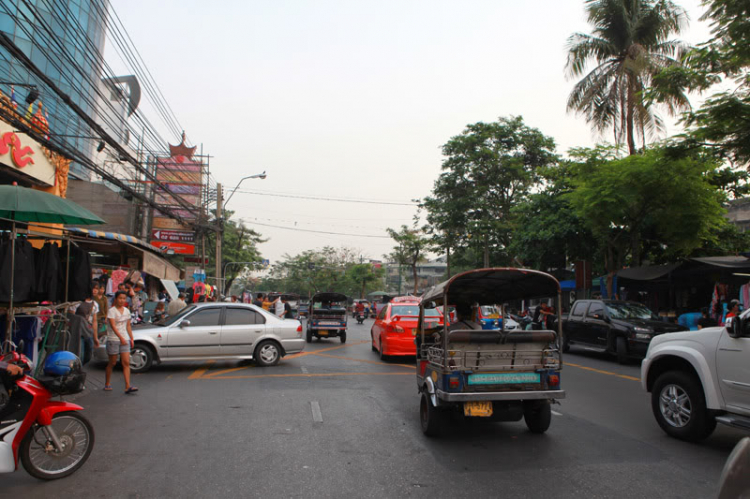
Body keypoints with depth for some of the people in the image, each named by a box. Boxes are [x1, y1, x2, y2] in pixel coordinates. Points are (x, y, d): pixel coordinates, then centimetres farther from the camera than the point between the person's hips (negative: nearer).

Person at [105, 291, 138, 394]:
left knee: (126, 363, -5)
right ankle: (107, 384, 24)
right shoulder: (112, 311, -6)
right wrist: (121, 337, -27)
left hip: (125, 339, 4)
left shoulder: (127, 311, 12)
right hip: (113, 339, -4)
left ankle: (128, 386, -10)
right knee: (112, 363, 6)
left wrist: (131, 338, 13)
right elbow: (113, 325, -17)